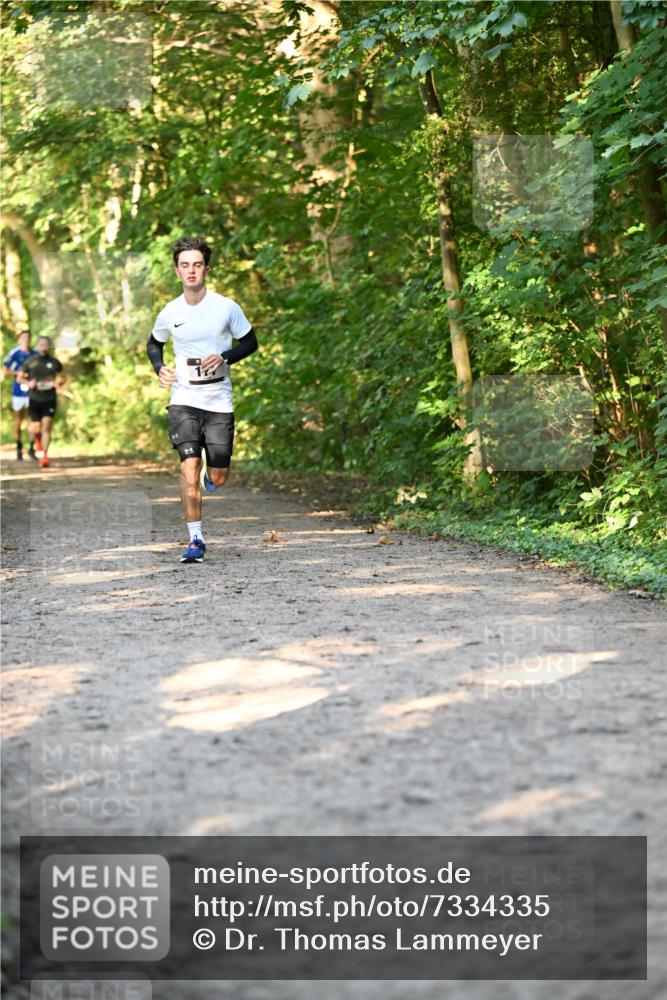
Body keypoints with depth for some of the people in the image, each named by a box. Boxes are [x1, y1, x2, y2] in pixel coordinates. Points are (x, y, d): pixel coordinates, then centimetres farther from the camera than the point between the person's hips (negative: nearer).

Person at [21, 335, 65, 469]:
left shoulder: (54, 362, 3)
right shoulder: (30, 362, 1)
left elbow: (61, 377, 15)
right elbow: (20, 377, 10)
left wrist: (58, 383, -7)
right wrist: (28, 383, -11)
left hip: (49, 400, 0)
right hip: (34, 399, 0)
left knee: (46, 428, -8)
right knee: (35, 430, -2)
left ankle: (44, 456, -3)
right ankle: (38, 440, 33)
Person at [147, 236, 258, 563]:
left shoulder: (226, 307, -4)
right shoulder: (170, 313, 2)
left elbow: (250, 342, 6)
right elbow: (154, 343, 20)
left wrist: (224, 357, -12)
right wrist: (159, 369, 0)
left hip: (219, 401, 0)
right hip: (183, 400, 0)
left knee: (218, 477, 1)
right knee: (189, 466, -15)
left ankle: (208, 479, 41)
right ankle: (195, 540, -8)